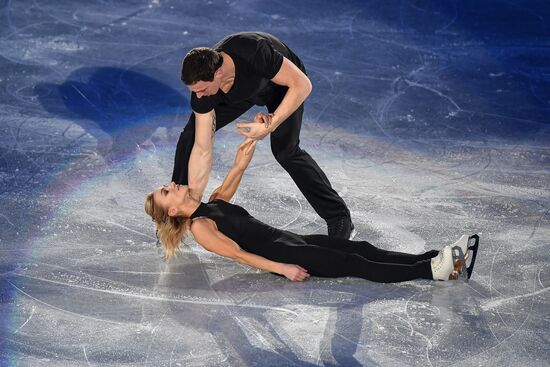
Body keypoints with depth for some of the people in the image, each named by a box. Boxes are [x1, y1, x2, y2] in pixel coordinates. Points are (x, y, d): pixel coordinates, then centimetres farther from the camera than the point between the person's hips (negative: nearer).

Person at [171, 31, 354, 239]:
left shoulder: (254, 53, -46)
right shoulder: (202, 84, -30)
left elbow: (302, 85, -36)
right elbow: (202, 150, -24)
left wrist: (270, 126, -41)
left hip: (283, 82, -4)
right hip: (242, 90, 4)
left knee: (285, 150, -19)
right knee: (191, 136, -6)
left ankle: (340, 218, -8)